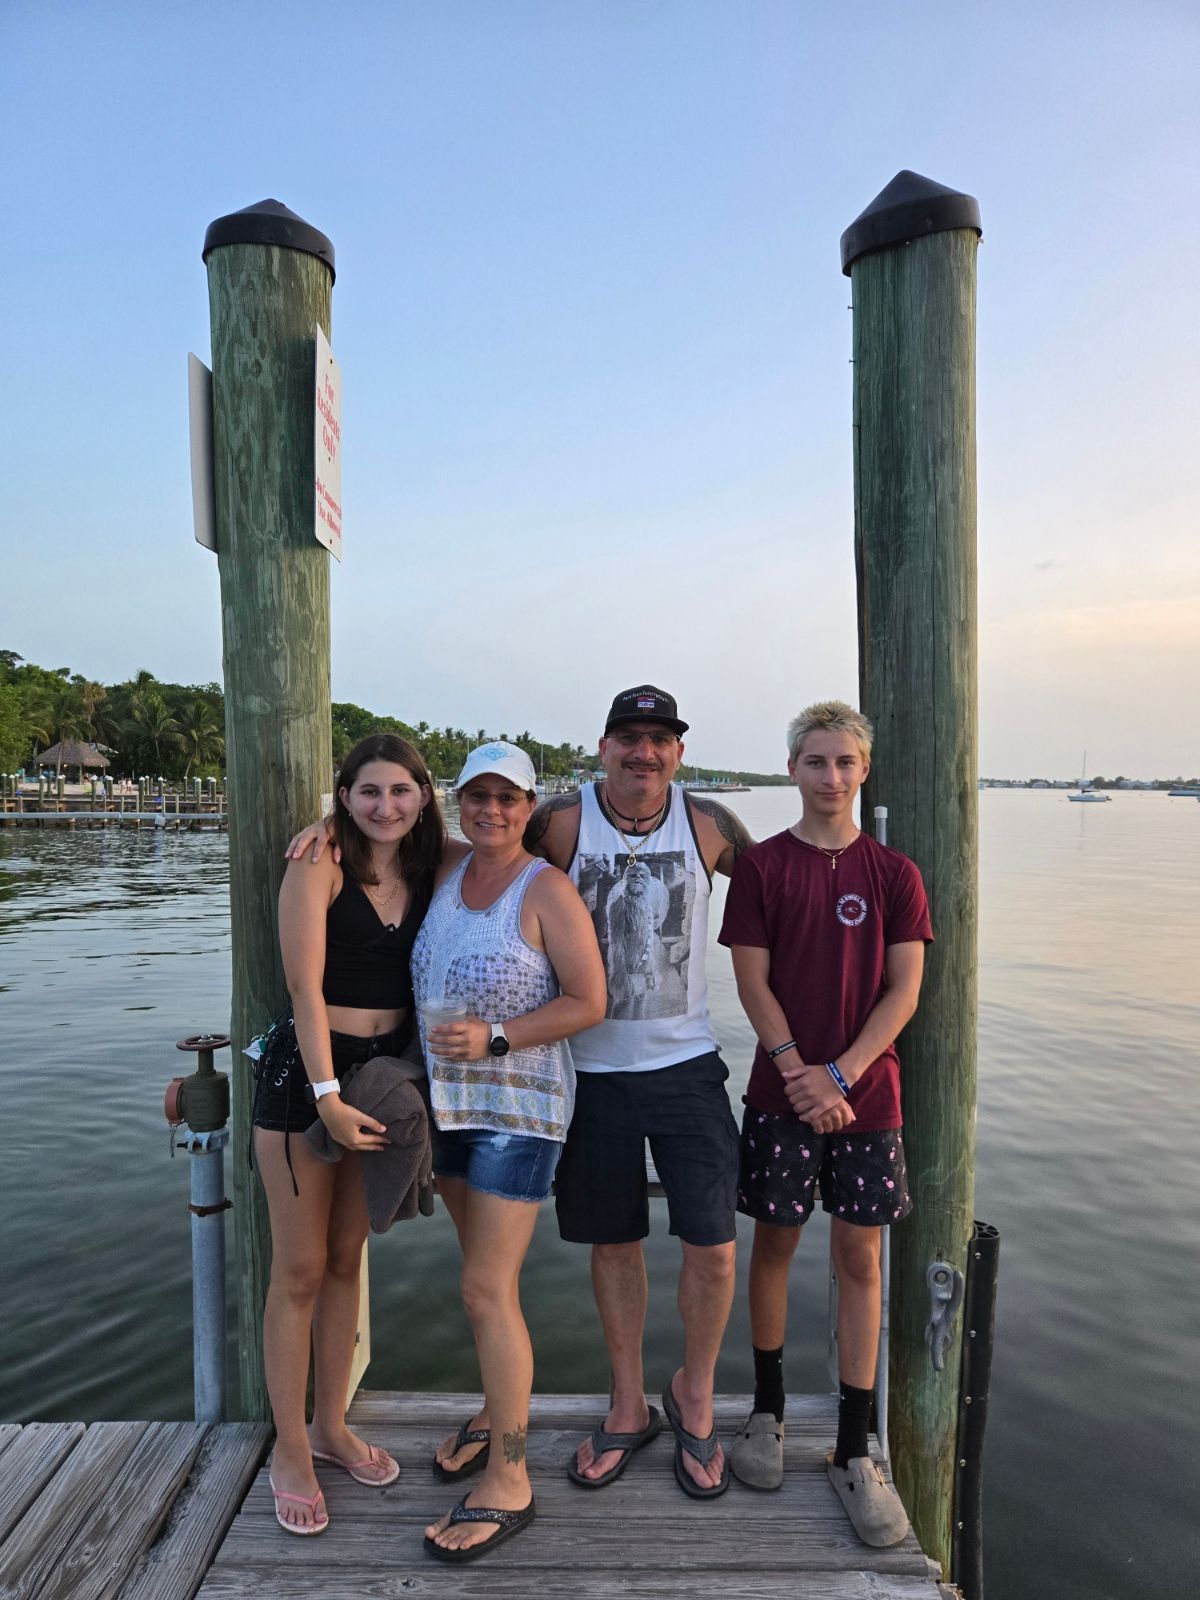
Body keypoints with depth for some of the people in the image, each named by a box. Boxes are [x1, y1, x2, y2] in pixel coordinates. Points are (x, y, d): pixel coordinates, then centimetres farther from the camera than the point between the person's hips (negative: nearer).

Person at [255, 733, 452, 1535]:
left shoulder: (427, 870, 3)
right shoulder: (321, 864, -12)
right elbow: (306, 986, -16)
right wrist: (327, 1095, -22)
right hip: (306, 1072, -5)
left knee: (346, 1259, 18)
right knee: (299, 1271, 7)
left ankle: (331, 1425, 36)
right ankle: (290, 1452, 26)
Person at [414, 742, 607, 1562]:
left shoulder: (547, 889, -15)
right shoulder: (444, 873, 3)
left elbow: (588, 1001, -16)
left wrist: (493, 1039, -23)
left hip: (518, 1107, -6)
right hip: (446, 1101, 6)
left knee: (488, 1289, -3)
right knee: (485, 1269, 20)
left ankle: (509, 1481, 15)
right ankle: (498, 1408, 41)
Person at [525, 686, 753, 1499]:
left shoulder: (709, 824, -3)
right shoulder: (562, 821, -8)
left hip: (686, 1063, 1)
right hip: (594, 1067, 0)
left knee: (712, 1244, 2)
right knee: (613, 1244, 13)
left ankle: (695, 1395, 32)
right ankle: (629, 1407, 37)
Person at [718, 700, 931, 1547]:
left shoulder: (894, 873, 1)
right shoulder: (762, 865, -2)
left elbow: (904, 990, -3)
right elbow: (752, 980, -5)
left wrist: (839, 1074, -12)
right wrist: (800, 1074, -13)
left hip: (868, 1094, 1)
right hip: (784, 1090, -1)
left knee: (860, 1259, 8)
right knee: (775, 1243, 11)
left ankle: (854, 1452, 23)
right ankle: (768, 1410, 33)